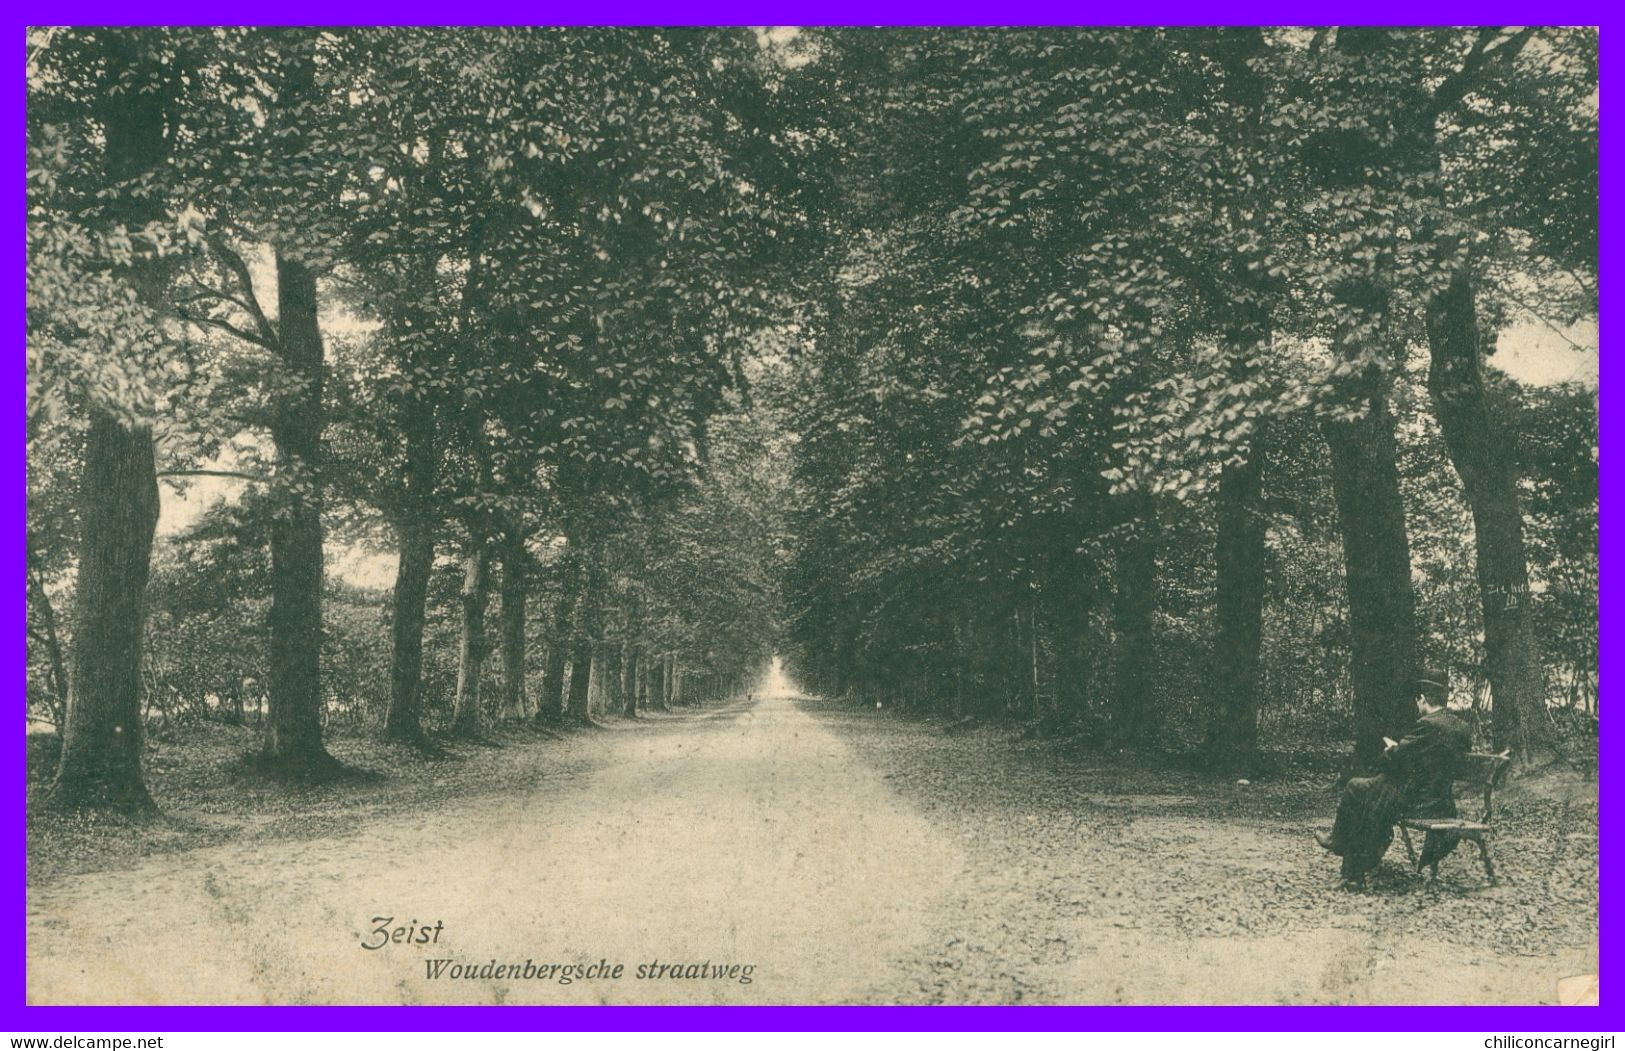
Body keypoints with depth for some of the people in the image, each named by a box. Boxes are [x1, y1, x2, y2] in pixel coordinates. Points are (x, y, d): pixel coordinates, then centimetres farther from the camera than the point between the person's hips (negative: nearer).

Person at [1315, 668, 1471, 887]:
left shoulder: (1428, 725, -22)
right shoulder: (1462, 728, 4)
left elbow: (1393, 759, -19)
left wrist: (1390, 749, 4)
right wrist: (1398, 749, 12)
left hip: (1418, 801, -8)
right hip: (1444, 802, 8)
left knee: (1355, 789, 8)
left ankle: (1339, 841, 29)